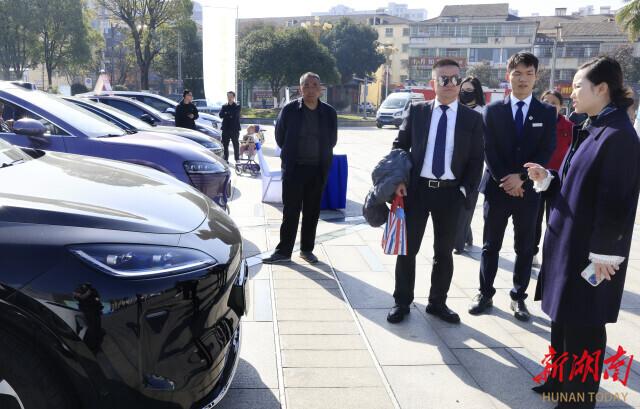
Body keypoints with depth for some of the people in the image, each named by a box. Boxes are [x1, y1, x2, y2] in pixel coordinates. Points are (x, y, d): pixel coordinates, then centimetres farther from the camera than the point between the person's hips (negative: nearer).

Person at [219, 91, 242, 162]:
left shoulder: (237, 107, 2)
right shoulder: (224, 106, 12)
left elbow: (235, 115, -14)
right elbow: (221, 115, -2)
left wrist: (226, 114, -6)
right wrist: (229, 115, -15)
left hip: (234, 129, -3)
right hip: (226, 129, 3)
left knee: (236, 145, 0)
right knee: (225, 145, 5)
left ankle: (237, 159, 7)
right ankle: (226, 159, 14)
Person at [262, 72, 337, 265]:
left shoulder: (329, 112, 2)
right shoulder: (290, 109, -3)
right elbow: (280, 136, 6)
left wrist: (321, 158, 11)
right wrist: (290, 155, 10)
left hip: (318, 169, 2)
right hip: (294, 168, -2)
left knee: (312, 212, 9)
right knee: (290, 211, 2)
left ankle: (307, 249, 21)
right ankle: (283, 251, 10)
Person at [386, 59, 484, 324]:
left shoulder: (472, 118, 4)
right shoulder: (416, 111, 4)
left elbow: (476, 159, 4)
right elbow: (399, 146, 6)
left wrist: (465, 190, -6)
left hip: (450, 193, 1)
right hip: (416, 189, 0)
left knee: (444, 252, 11)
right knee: (407, 249, 6)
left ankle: (438, 303, 27)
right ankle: (402, 303, 20)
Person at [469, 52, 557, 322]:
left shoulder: (547, 112, 4)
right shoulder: (493, 110, 4)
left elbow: (547, 151, -4)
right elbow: (488, 150, -3)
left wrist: (521, 177, -15)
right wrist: (504, 180, -13)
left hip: (529, 189, 0)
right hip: (497, 187, 0)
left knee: (525, 248, 8)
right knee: (490, 246, 7)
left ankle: (518, 297, 21)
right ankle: (485, 294, 19)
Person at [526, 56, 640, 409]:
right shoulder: (590, 129, 10)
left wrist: (603, 253, -19)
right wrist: (546, 178, -1)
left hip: (589, 250, -9)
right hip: (568, 240, 9)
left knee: (583, 325, 5)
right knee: (563, 316, 19)